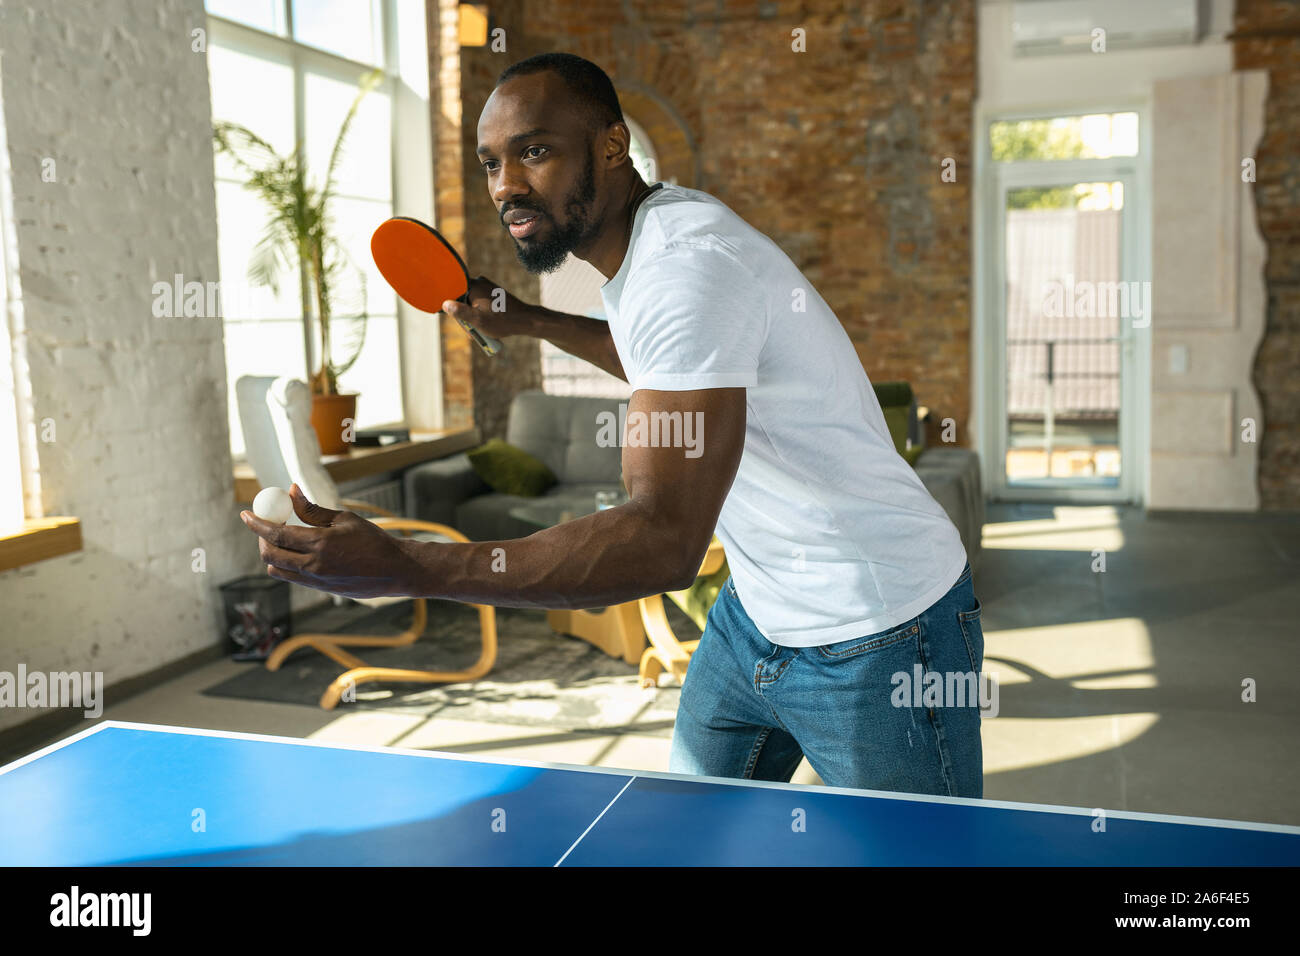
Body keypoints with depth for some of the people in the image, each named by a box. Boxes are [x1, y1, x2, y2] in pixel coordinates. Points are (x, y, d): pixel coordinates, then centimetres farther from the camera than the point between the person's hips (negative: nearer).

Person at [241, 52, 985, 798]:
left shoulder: (691, 262, -29)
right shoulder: (640, 246, 3)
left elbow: (665, 543, -38)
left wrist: (405, 568, -41)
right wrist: (529, 322, 18)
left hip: (878, 636, -9)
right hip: (757, 612, 9)